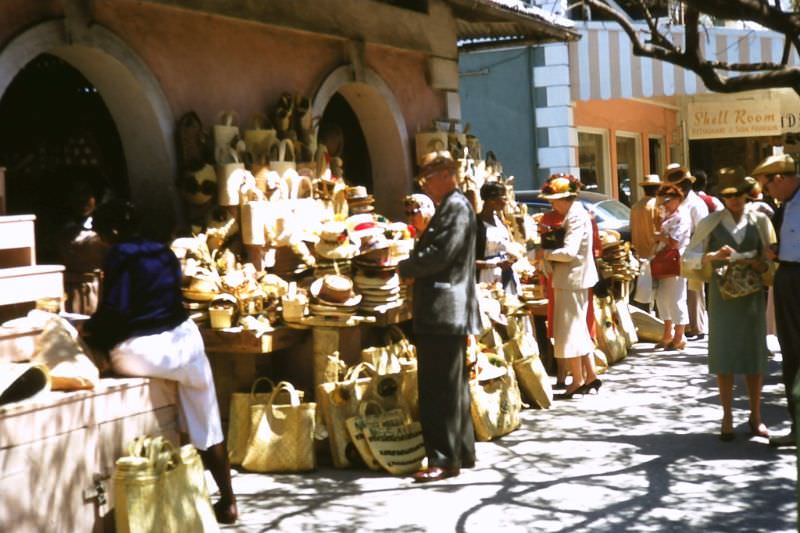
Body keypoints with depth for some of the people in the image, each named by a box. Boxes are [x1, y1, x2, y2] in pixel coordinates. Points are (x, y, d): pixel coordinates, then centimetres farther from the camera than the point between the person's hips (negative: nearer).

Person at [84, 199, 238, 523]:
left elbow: (114, 310, -15)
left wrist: (92, 333, 3)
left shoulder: (120, 256, -7)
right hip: (184, 338, 7)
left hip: (143, 350, -7)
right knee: (206, 424, 14)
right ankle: (228, 502, 20)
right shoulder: (164, 252, 14)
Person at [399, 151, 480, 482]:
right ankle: (462, 452, 23)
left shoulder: (457, 207, -12)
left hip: (444, 313, -10)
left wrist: (405, 268, -6)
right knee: (452, 388, 15)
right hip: (444, 313, 10)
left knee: (441, 389, -8)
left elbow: (439, 254, -20)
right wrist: (414, 263, 5)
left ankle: (444, 459, -4)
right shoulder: (448, 207, 19)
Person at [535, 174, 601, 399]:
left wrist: (545, 254, -12)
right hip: (575, 279, 10)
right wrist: (548, 257, 5)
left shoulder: (576, 217, -18)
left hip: (572, 279, -10)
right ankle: (590, 375, 21)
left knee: (569, 330, -3)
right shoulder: (575, 213, 13)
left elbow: (569, 252, -25)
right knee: (578, 329, 16)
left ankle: (578, 380, 3)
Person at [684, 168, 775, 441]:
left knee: (754, 354, 7)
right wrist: (713, 256, -21)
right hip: (722, 294, -1)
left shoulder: (760, 220, 3)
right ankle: (727, 418, 8)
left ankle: (756, 416, 18)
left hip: (753, 294, 1)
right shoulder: (710, 223, -1)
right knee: (724, 356, 0)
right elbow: (689, 257, -3)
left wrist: (761, 264, -14)